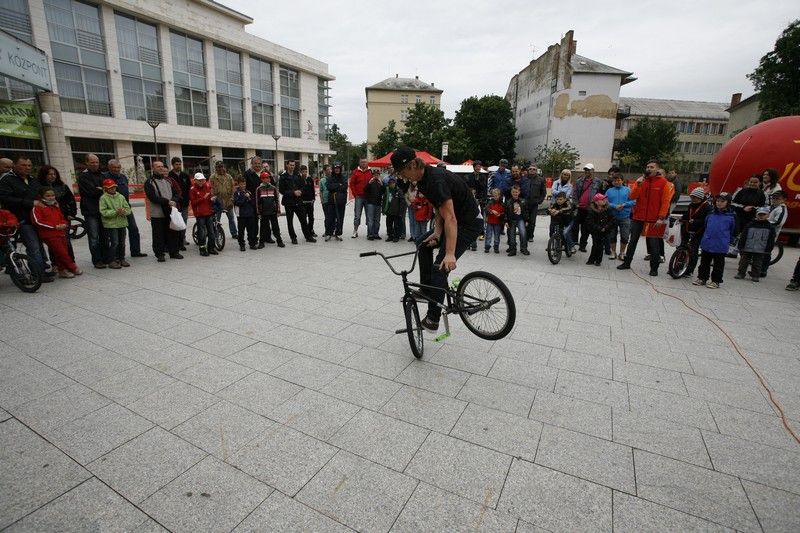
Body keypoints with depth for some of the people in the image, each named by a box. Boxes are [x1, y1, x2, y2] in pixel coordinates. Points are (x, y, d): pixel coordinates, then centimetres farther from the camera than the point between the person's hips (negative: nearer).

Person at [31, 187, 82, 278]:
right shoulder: (37, 208, -4)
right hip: (49, 235, -7)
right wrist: (55, 226, -17)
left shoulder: (56, 206, 19)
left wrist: (64, 224, 3)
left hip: (61, 233, 7)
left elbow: (62, 218, 27)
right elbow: (37, 221, -13)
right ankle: (73, 268, 2)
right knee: (62, 253, -7)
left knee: (64, 252, 10)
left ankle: (62, 270, 21)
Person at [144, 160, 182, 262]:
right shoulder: (149, 182, -3)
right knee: (158, 235, 1)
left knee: (173, 233, 9)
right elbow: (152, 197, -14)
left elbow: (177, 193, 12)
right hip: (157, 214, -5)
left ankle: (174, 252, 20)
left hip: (170, 211, 5)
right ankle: (159, 254, 10)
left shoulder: (168, 180, 14)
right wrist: (167, 202, -19)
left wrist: (174, 201, -8)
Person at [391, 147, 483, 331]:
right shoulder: (423, 179, 4)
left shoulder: (436, 180, -27)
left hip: (470, 223, -10)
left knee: (439, 267, -13)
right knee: (424, 243, 14)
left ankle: (432, 320, -5)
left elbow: (450, 219, -34)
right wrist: (437, 233, -6)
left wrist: (450, 254, -40)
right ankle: (426, 289, 21)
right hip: (457, 218, 10)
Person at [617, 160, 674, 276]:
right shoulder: (640, 180, 7)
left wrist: (661, 218, -11)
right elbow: (632, 196, -2)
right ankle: (627, 263, 19)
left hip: (654, 219, -3)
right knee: (632, 241, 10)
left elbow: (665, 202, -5)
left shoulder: (663, 182, -2)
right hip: (638, 217, 3)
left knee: (653, 244, 2)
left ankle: (654, 268, 9)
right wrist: (638, 184, -15)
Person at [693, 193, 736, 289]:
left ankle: (716, 281, 15)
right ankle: (702, 278, 23)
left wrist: (728, 242, 5)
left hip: (720, 246, -3)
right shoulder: (711, 213, 5)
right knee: (704, 262, 12)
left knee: (718, 264, 7)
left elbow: (733, 231, 4)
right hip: (706, 244, 3)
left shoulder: (731, 216, -3)